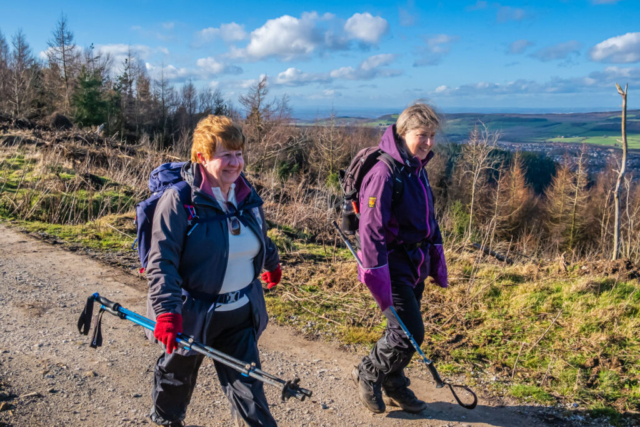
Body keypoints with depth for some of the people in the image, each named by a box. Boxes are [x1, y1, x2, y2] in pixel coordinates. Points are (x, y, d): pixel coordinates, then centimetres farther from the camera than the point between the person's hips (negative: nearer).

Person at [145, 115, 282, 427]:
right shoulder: (179, 200, -21)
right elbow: (162, 260, -25)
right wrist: (167, 312, -34)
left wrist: (272, 263, 33)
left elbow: (261, 238, 18)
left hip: (241, 313, 4)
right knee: (177, 376, 23)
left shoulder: (247, 196, -1)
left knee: (246, 383, 8)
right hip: (192, 313, -3)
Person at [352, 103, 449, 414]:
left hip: (414, 266, 8)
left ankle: (393, 386, 36)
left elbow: (429, 220, 18)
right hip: (393, 266, -8)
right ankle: (368, 374, 20)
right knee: (410, 333, -5)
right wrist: (377, 282, -25)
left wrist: (437, 262, 17)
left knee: (404, 331, 17)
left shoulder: (418, 170, 7)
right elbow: (371, 230, -25)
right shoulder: (385, 173, -21)